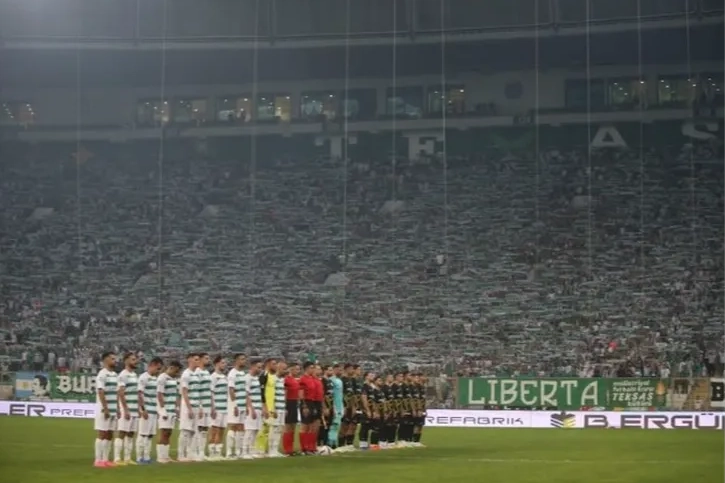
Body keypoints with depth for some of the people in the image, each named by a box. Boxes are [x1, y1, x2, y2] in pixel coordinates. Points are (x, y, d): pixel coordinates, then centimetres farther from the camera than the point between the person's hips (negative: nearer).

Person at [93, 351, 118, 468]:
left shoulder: (115, 375, 14)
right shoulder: (102, 374, -11)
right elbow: (101, 392, -16)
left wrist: (118, 409, 15)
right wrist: (105, 409, -20)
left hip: (113, 410, 8)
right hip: (104, 409, -8)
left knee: (109, 435, 8)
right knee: (101, 435, -5)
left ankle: (105, 459, 13)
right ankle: (98, 460, -2)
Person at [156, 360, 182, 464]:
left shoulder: (174, 379, 16)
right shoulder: (162, 379, -10)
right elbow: (160, 395, -14)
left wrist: (176, 408, 14)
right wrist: (163, 411, -17)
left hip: (172, 411, 8)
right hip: (165, 411, -8)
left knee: (168, 434, 7)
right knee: (163, 433, -8)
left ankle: (166, 456, 9)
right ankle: (160, 457, -6)